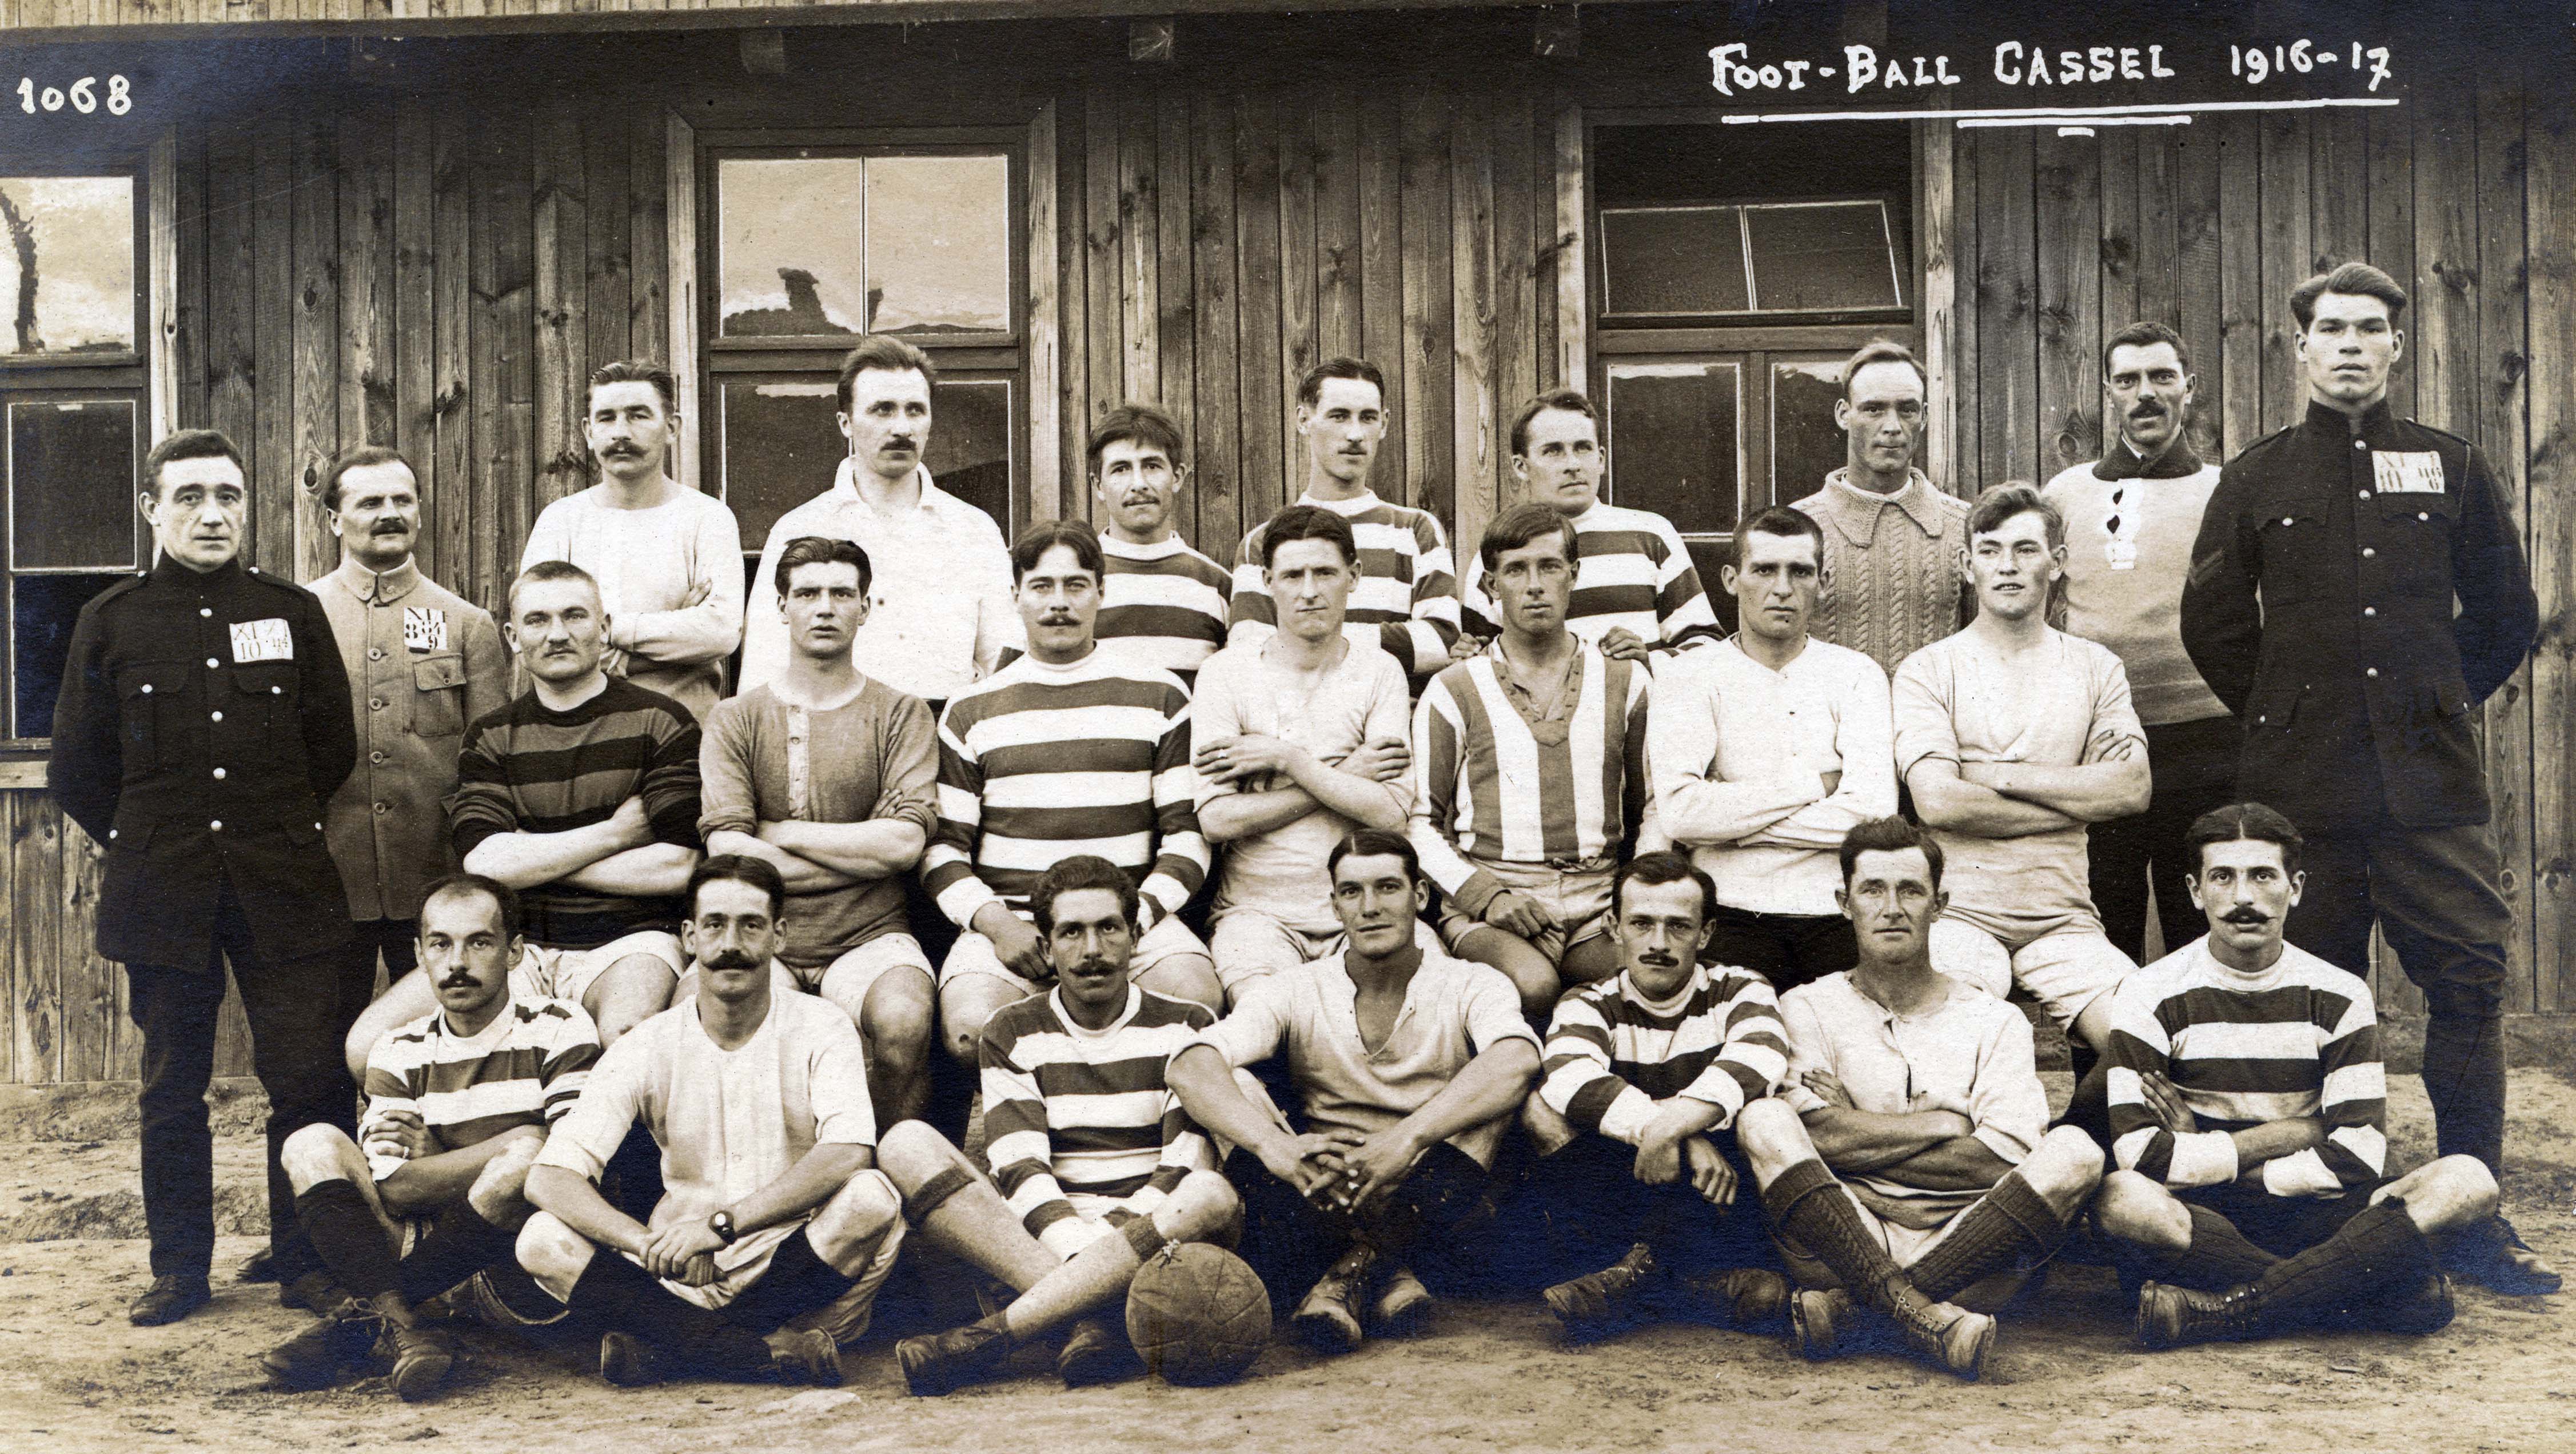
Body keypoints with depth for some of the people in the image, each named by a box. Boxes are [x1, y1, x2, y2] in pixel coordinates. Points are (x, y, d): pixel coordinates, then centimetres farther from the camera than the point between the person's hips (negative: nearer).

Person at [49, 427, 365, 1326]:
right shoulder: (112, 621, 6)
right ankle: (180, 1269, 17)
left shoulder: (294, 613, 9)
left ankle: (305, 1263, 10)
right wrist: (146, 847, 9)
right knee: (172, 1090, 6)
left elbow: (334, 749, 12)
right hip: (162, 895, 0)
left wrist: (278, 834, 10)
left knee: (309, 1077, -2)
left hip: (285, 889, 0)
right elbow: (77, 770, 9)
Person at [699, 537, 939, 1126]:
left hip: (867, 939, 0)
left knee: (903, 1020, -33)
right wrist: (865, 854, -6)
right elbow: (728, 853, -4)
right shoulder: (735, 719, 9)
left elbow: (905, 841, -6)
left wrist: (778, 833, -4)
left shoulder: (899, 715, 9)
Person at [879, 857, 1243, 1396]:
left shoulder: (1186, 1028, 9)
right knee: (908, 1144, -21)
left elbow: (1185, 1168, -3)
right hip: (1040, 1239, 1)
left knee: (1214, 1196, -36)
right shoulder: (1012, 1034, 10)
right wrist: (1081, 1246, -22)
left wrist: (1123, 1241, -19)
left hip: (1152, 1231, -1)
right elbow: (1019, 1169, -4)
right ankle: (1088, 1319, -39)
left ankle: (989, 1336, -37)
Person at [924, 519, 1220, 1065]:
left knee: (1198, 1000, -31)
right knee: (969, 1033, -31)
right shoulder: (972, 710, 14)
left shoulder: (1160, 697, 13)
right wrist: (993, 921, -9)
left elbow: (1188, 833, 8)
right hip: (1007, 919, 0)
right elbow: (942, 846, 11)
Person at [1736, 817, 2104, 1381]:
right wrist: (1948, 1124, -2)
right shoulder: (1809, 1008, 13)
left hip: (1965, 1253, 1)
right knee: (1764, 1122, -24)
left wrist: (1862, 1134, -3)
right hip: (1840, 1245, -1)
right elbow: (1820, 1137, -6)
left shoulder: (1996, 1021, 15)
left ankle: (1846, 1311, -31)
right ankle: (1925, 1319, -39)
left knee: (2073, 1150, -23)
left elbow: (2007, 1162, -2)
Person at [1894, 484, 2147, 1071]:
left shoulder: (2095, 667, 14)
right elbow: (1938, 800, -10)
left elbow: (2133, 789, -1)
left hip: (2063, 917, 3)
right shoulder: (1928, 670, 4)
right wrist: (2079, 797, -5)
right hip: (1960, 912, -3)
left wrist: (2000, 775, -7)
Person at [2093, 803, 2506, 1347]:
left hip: (2307, 1220, 3)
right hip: (2199, 1218, -3)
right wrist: (2296, 1133, -8)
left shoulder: (2339, 997, 5)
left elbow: (2360, 1159, -5)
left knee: (2468, 1182, -22)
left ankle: (2221, 1311, -32)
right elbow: (2141, 1158, -15)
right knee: (2120, 1199, -37)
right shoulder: (2153, 997, -2)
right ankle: (2375, 1297, -32)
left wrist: (2206, 1156, -7)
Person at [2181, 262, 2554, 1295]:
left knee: (2470, 979, -5)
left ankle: (2473, 1219, 4)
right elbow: (2213, 624, 12)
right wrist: (2283, 717, 9)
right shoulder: (2255, 480, 8)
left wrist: (2440, 705, 13)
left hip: (2432, 783, 1)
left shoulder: (2453, 469, 11)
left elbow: (2508, 613, 16)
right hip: (2302, 786, 0)